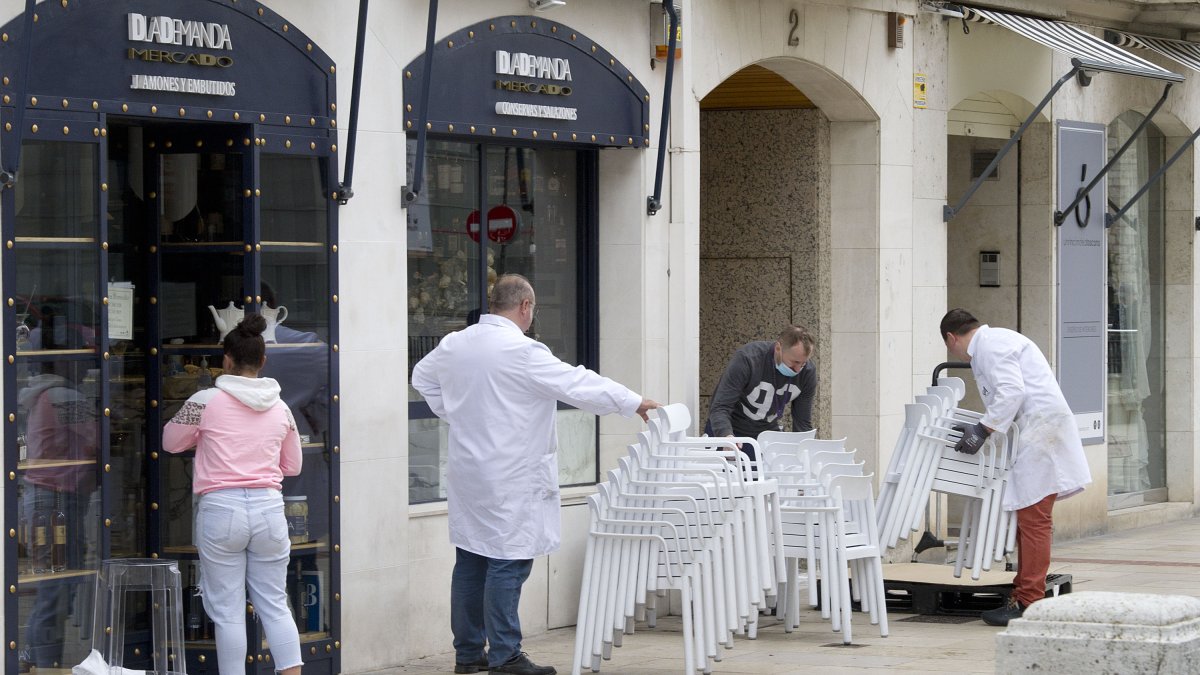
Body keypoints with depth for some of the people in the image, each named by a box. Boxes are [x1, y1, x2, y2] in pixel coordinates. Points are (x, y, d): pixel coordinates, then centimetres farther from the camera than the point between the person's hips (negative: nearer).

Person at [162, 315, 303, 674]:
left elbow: (171, 441, 10)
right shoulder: (280, 409, 6)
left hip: (221, 509, -3)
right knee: (275, 606, 10)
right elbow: (292, 465, 18)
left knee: (228, 612, 3)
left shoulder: (206, 401, -5)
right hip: (268, 508, 3)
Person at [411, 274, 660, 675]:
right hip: (510, 477, -8)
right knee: (508, 562, -4)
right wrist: (636, 403, -8)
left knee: (471, 560, 12)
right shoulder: (521, 352, -18)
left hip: (468, 473, 8)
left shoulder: (454, 344, 6)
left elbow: (422, 376, 25)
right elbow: (577, 384, -16)